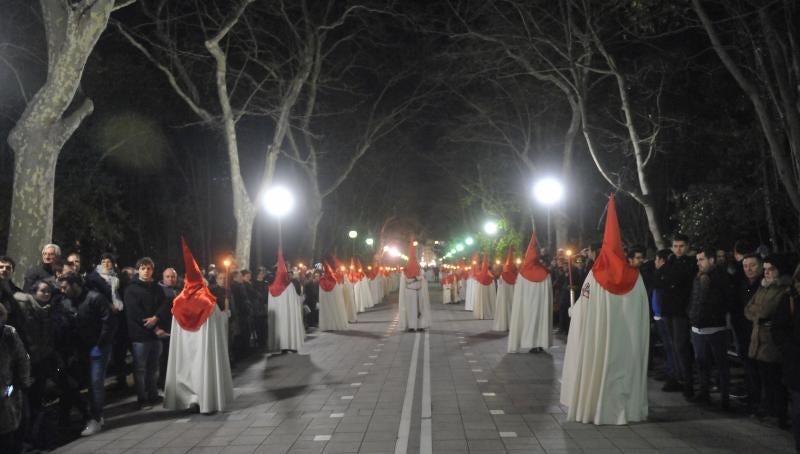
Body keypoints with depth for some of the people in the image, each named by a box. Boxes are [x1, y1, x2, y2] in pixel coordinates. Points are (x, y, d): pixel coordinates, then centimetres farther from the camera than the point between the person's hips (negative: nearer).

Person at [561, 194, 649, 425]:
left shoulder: (595, 276, -8)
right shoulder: (635, 278, -2)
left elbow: (582, 310, -4)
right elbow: (643, 315, 0)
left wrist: (572, 310, 15)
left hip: (597, 338, -2)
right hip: (627, 340, 2)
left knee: (597, 367, 7)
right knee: (625, 368, 11)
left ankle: (593, 406, 11)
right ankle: (626, 407, 15)